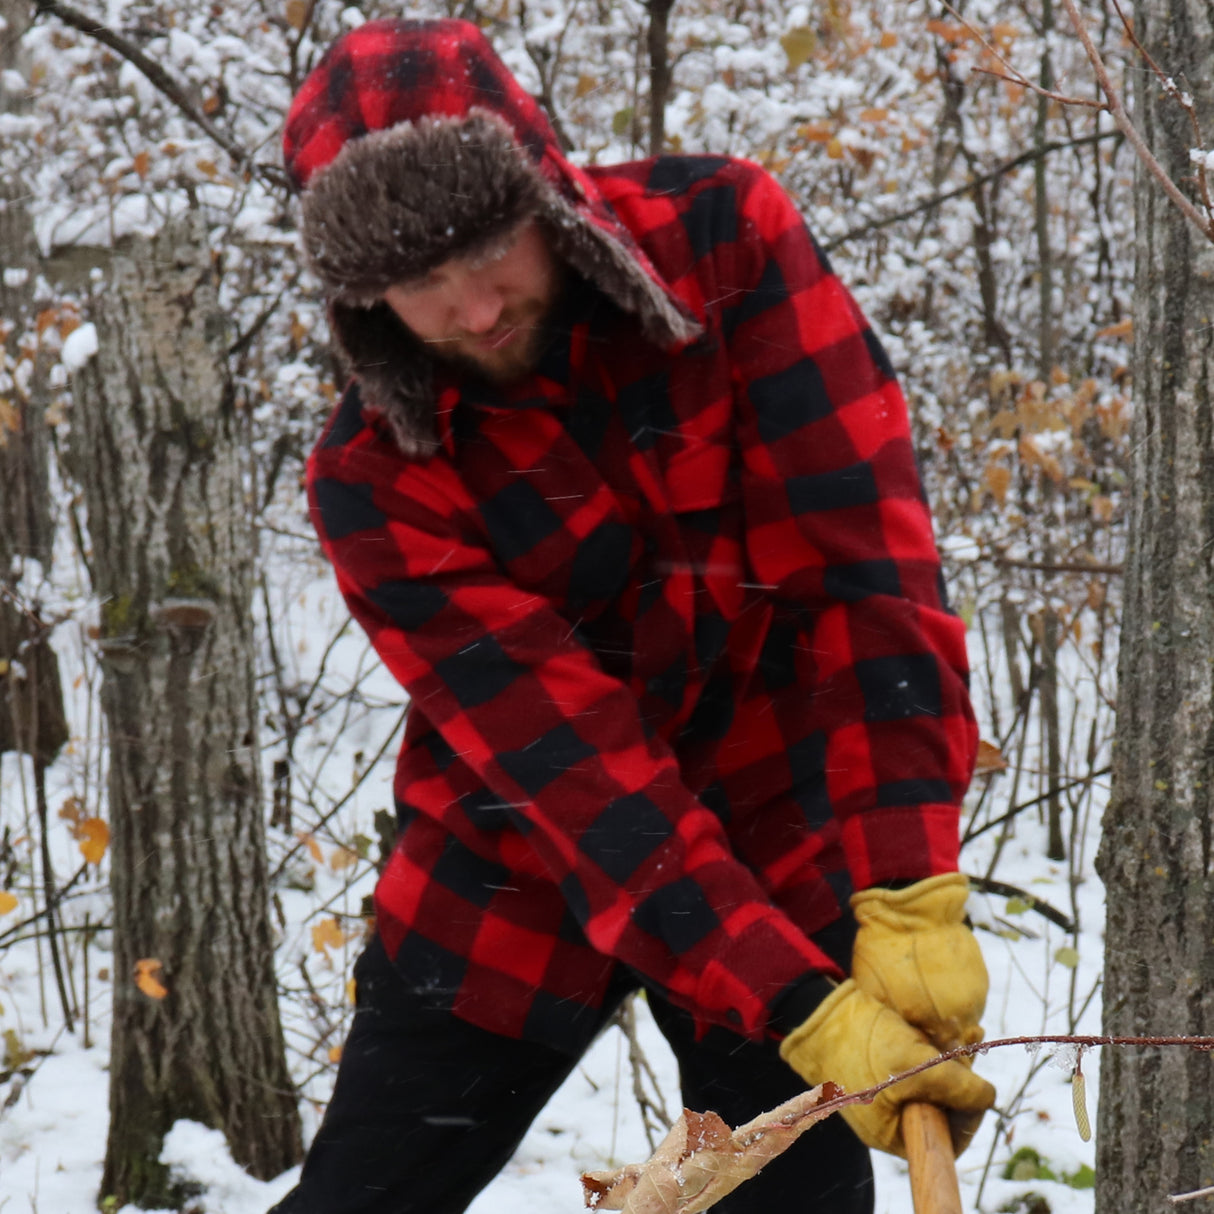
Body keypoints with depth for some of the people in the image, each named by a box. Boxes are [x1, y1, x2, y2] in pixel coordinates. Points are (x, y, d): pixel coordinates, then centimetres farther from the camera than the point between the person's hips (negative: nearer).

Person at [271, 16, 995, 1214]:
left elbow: (862, 561, -20)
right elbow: (564, 756, -24)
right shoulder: (372, 483, -17)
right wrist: (802, 1007, -33)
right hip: (514, 880, 0)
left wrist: (907, 894, -28)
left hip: (776, 839, 0)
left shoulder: (722, 238, -16)